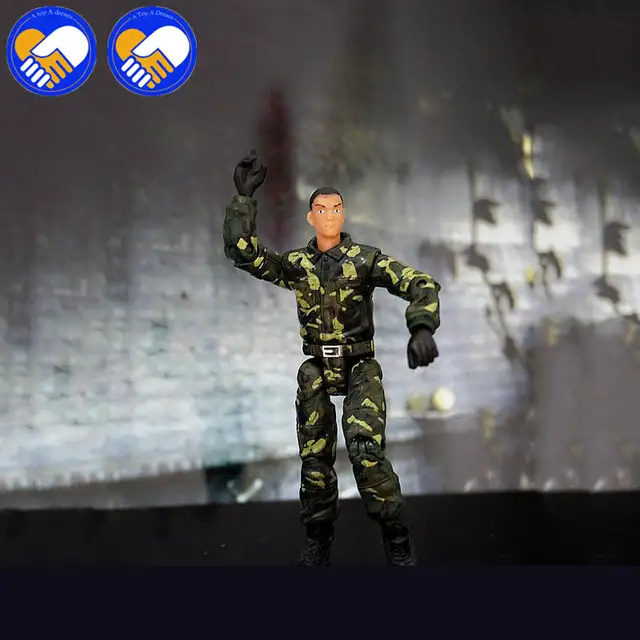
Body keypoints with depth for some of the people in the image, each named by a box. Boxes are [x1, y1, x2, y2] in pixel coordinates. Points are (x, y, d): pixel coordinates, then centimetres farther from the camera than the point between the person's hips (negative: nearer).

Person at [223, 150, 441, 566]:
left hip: (360, 367, -3)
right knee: (315, 457, 6)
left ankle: (397, 538, -7)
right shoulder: (296, 264, 1)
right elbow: (242, 252, -10)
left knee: (365, 448, -22)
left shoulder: (367, 259, -5)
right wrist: (244, 197, -18)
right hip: (317, 373, 3)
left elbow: (422, 285, -12)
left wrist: (422, 329, -31)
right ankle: (319, 540, 24)